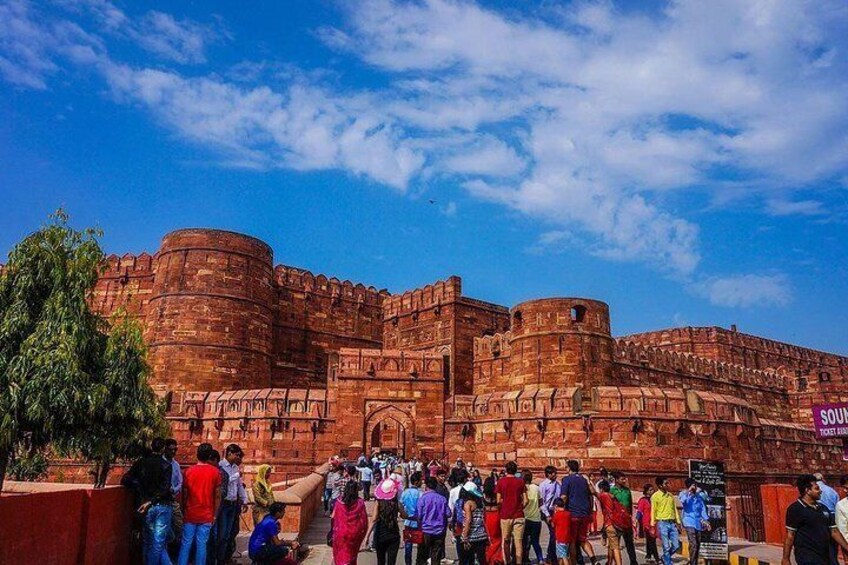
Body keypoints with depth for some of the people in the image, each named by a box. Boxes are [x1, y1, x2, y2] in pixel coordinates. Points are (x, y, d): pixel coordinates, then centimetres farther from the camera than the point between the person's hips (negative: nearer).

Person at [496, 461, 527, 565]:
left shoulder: (501, 482, -3)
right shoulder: (521, 482, -1)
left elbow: (499, 501, -2)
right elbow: (525, 501, -2)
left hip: (505, 515, 0)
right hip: (518, 516, 0)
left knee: (506, 541, 13)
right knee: (518, 541, 2)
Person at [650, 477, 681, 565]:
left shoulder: (670, 495, 12)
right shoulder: (655, 496, -5)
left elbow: (675, 509, 16)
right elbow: (653, 511, -4)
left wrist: (678, 523, 12)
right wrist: (652, 526, -7)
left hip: (672, 523, 5)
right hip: (662, 523, -5)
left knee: (676, 545, 4)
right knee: (666, 547, -3)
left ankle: (665, 558, 27)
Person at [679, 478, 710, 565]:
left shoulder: (699, 496, 9)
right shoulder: (684, 494, -3)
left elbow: (703, 509, 14)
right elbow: (682, 501, -26)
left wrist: (706, 521, 8)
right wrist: (688, 491, -22)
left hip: (698, 523, 5)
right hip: (689, 522, -5)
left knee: (698, 544, 10)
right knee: (693, 544, -16)